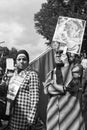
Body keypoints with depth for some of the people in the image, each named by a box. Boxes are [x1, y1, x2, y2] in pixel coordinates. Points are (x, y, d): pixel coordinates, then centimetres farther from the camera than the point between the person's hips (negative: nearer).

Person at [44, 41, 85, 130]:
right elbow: (47, 90, -3)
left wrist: (66, 64, -9)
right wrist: (64, 88, -13)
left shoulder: (77, 68, 4)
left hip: (71, 116, -3)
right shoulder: (51, 74, 15)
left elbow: (70, 85, -13)